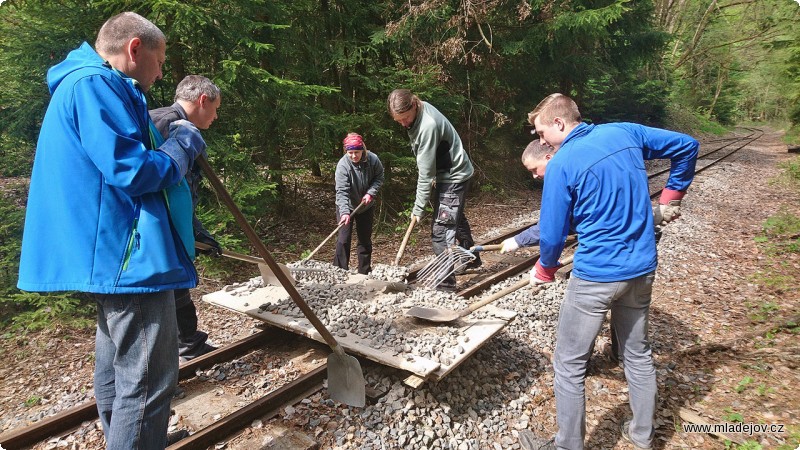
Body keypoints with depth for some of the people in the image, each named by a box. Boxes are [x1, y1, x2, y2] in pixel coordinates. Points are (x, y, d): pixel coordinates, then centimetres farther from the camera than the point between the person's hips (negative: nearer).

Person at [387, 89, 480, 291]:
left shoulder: (428, 125, -31)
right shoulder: (419, 113, -2)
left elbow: (426, 172, -29)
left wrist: (418, 207, -25)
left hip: (454, 177, -10)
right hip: (448, 174, 10)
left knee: (441, 229, -13)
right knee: (456, 220, 24)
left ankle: (446, 280, -8)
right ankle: (472, 259, 43)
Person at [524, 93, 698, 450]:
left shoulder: (561, 164, -15)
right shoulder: (625, 132, 2)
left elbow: (552, 234, -11)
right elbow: (687, 145, 12)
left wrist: (544, 270, 8)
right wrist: (670, 199, 17)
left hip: (596, 276, -7)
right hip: (642, 269, 7)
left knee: (569, 367, 8)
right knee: (638, 354, 23)